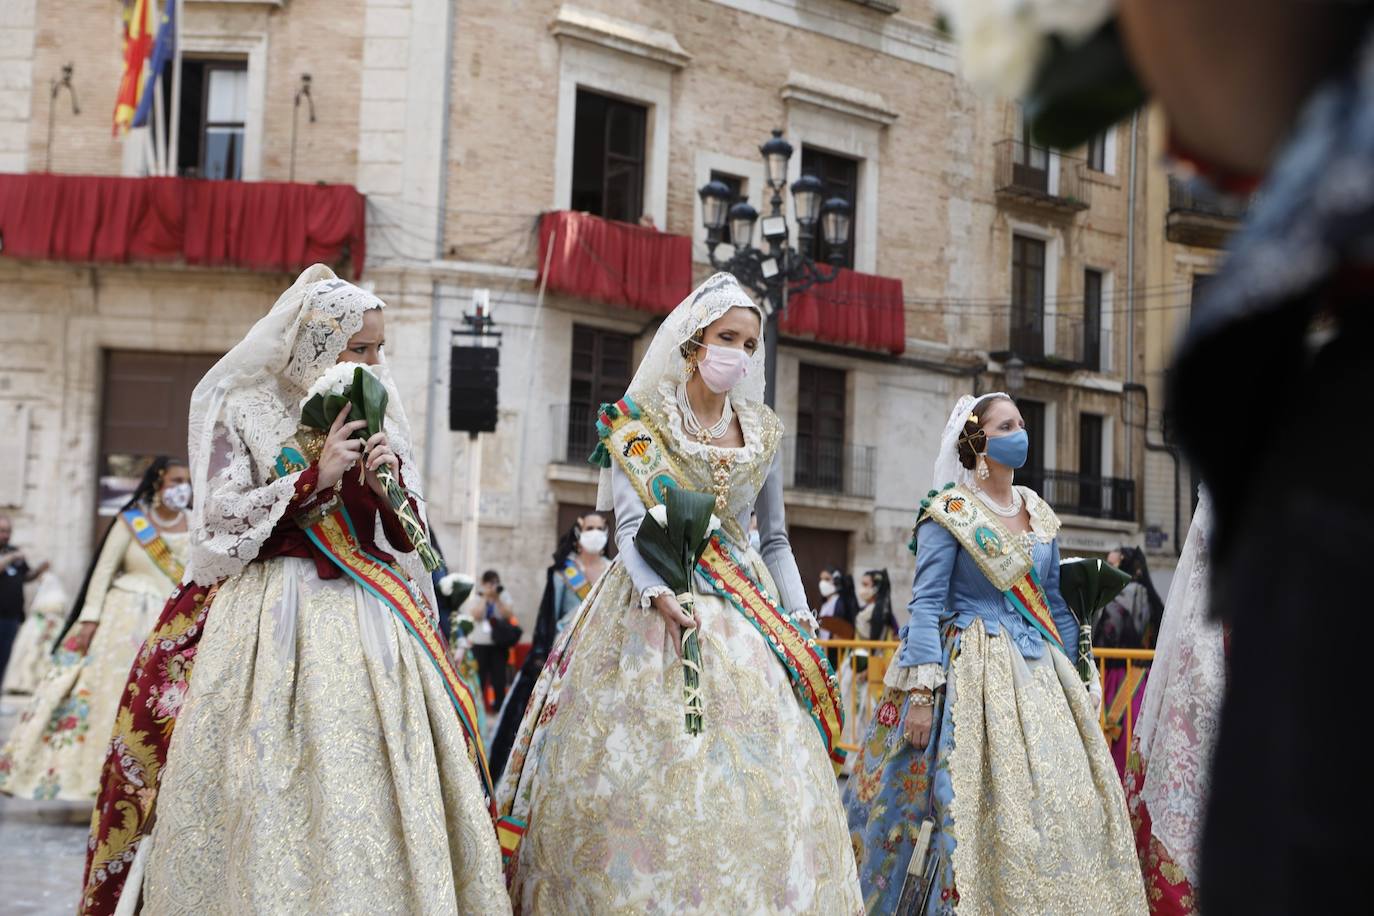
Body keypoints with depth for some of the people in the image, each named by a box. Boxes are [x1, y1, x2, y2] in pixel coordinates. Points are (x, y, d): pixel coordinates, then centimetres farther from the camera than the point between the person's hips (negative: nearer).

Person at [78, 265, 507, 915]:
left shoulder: (375, 411, 14)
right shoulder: (241, 407, 2)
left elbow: (410, 537, 15)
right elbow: (218, 521, -6)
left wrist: (390, 483, -6)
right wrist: (315, 476, -12)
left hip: (368, 614, 4)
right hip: (272, 615, -4)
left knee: (375, 779, -5)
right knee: (275, 792, -9)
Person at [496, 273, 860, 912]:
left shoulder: (762, 432, 11)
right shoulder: (639, 423, -1)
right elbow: (630, 526, -11)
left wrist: (799, 616, 4)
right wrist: (660, 595, -28)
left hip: (743, 610, 4)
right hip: (651, 605, -4)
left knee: (760, 780, -4)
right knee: (638, 776, -10)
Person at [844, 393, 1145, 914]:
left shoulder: (1039, 514, 14)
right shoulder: (949, 512, -4)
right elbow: (926, 603, -10)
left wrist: (1076, 673, 15)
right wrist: (920, 691, -18)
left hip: (1039, 671, 6)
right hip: (977, 672, -6)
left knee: (1067, 801, -1)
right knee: (986, 805, -12)